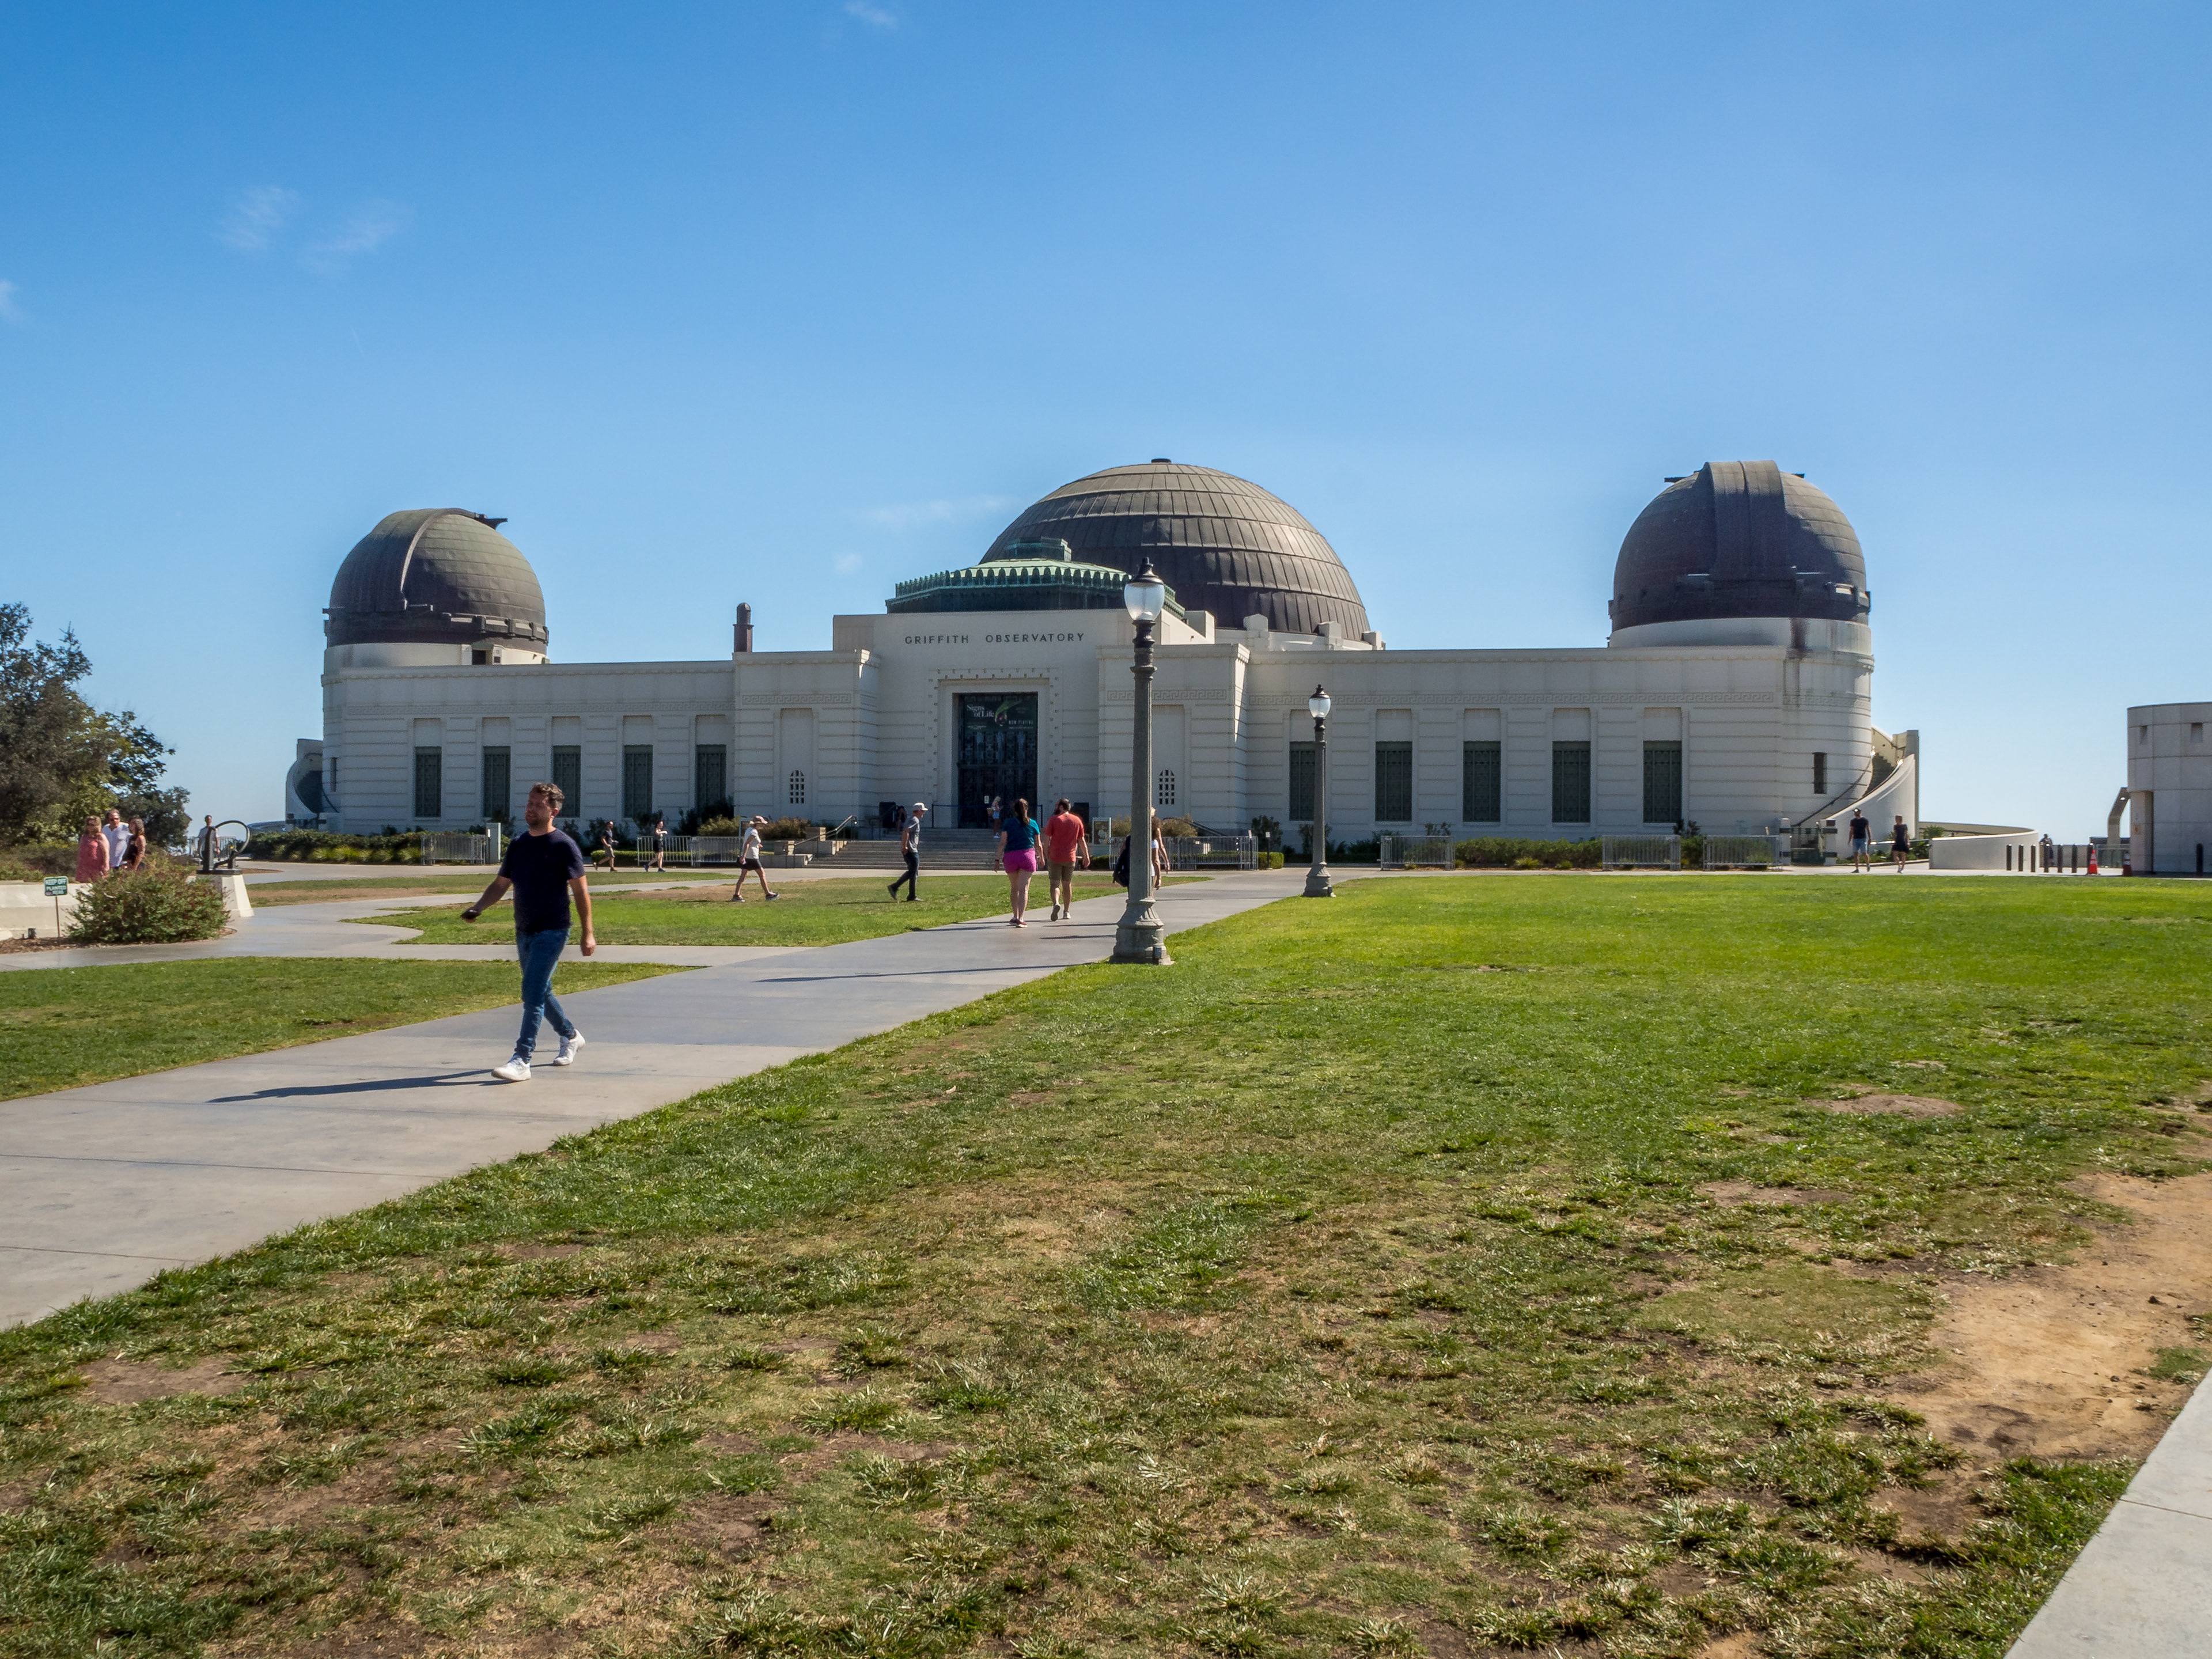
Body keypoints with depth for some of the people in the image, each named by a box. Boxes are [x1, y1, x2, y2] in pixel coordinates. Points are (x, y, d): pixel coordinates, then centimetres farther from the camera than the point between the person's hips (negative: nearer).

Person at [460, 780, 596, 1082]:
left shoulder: (564, 846, -8)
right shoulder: (518, 845, 10)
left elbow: (581, 890, -8)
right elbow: (501, 884, 16)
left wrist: (588, 933, -12)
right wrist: (477, 908, -2)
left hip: (552, 931, -7)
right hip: (524, 932, 7)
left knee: (533, 994, -14)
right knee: (541, 992, 17)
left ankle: (522, 1061, -15)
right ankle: (570, 1036, 39)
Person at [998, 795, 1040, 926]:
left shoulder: (1008, 823, 4)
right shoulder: (1033, 823, 8)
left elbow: (1003, 842, -3)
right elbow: (1038, 844, 12)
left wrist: (998, 859, -1)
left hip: (1010, 856, 1)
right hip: (1028, 855, -1)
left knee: (1014, 888, 17)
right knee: (1024, 888, -5)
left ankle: (1016, 916, 26)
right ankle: (1020, 918, -16)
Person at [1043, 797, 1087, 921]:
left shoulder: (1053, 820, -5)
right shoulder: (1077, 821, 6)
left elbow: (1047, 840, -8)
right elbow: (1081, 841, 9)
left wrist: (1046, 855, 0)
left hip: (1055, 858, -3)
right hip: (1070, 858, 3)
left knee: (1055, 884, -1)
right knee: (1067, 884, 13)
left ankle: (1056, 903, -27)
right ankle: (1066, 912, 17)